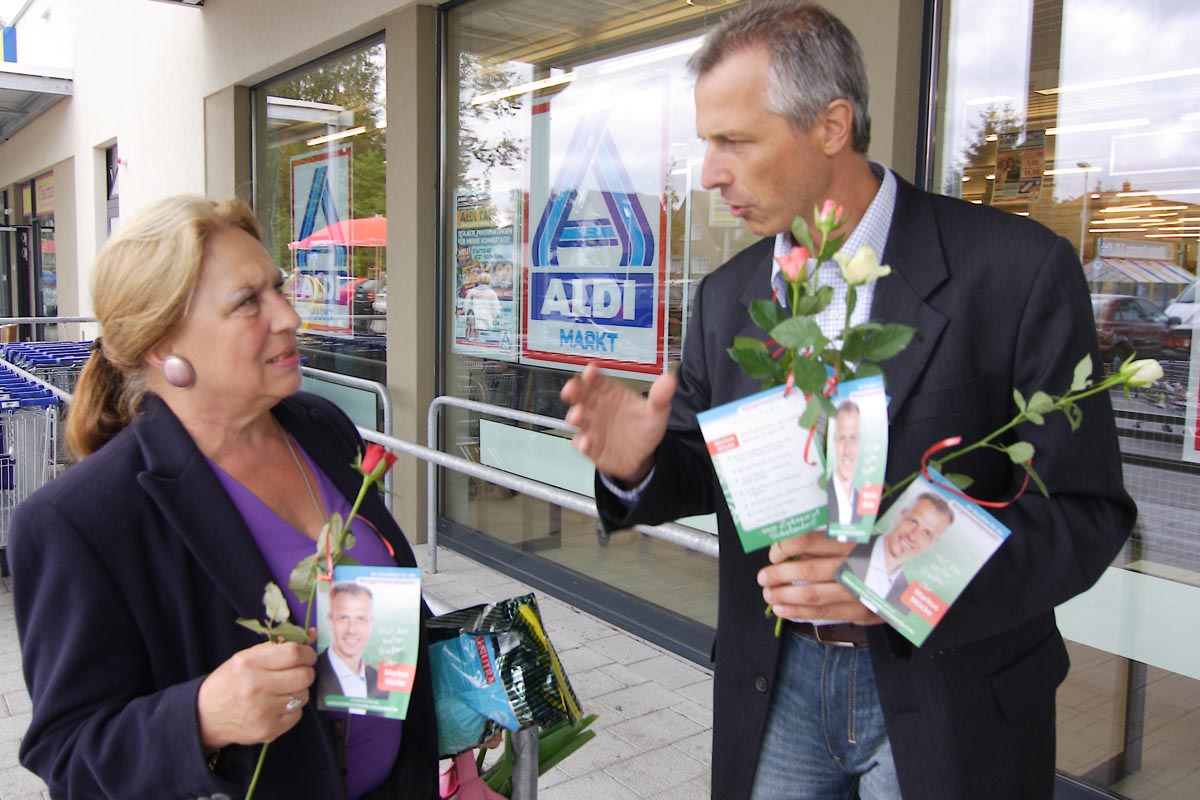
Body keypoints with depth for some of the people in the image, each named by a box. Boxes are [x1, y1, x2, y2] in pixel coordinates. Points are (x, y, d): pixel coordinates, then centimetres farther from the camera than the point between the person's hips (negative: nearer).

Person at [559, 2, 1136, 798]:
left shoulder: (1018, 269, -15)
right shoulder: (726, 295, 0)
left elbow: (1088, 511, -13)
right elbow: (707, 468, 6)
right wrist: (638, 465, -17)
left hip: (949, 697, -3)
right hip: (774, 682, 4)